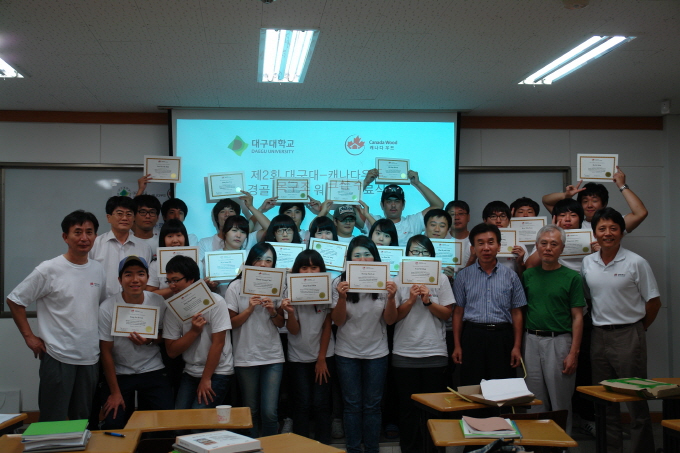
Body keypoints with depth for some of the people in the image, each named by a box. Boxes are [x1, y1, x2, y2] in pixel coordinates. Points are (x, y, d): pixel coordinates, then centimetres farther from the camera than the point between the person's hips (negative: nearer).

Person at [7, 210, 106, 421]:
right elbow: (14, 300, -3)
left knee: (84, 421, 15)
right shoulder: (48, 270, -9)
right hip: (58, 357, -5)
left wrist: (101, 337, 10)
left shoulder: (98, 270, 7)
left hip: (91, 358, 5)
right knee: (53, 422, 2)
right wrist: (29, 336, -6)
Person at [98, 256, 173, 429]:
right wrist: (115, 392, -7)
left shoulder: (158, 303, -6)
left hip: (153, 372, 1)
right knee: (113, 424, -13)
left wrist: (150, 340, -14)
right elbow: (106, 352, -7)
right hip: (120, 374, -1)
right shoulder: (107, 308, -12)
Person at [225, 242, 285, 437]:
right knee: (251, 411, 7)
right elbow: (232, 323, -2)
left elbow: (281, 324, 8)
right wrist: (250, 308, -16)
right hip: (246, 357, -1)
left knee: (269, 412, -6)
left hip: (273, 356, 1)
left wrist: (273, 311, -11)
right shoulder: (236, 286, -1)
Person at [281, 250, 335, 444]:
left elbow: (326, 326, -3)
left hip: (324, 356, 0)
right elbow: (293, 330, -10)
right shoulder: (291, 292, -9)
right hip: (299, 357, 0)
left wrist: (321, 359, -3)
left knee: (321, 404, 0)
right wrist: (289, 312, -30)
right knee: (302, 405, -1)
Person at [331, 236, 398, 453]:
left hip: (376, 353, 1)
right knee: (352, 405, 7)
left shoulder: (384, 282, -5)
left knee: (372, 405, 8)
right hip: (347, 353, 0)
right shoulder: (340, 282, -7)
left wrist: (391, 297, -21)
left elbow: (390, 320, -4)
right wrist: (342, 297, -24)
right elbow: (338, 321, -7)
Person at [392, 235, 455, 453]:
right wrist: (411, 300, -15)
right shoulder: (399, 281, 2)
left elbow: (446, 314, 1)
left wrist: (428, 301, -13)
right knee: (408, 406, 7)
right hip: (405, 354, 0)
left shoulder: (441, 280, 3)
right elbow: (394, 316, -1)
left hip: (435, 352, 0)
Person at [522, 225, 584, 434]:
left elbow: (577, 317, -4)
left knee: (561, 403, 3)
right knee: (535, 402, 10)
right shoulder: (528, 275, 8)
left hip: (559, 341, -3)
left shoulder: (571, 277, -2)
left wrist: (574, 352, -10)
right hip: (532, 340, 3)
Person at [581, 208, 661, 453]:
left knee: (636, 399, -1)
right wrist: (601, 320, 8)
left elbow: (654, 301, -2)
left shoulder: (636, 263, -7)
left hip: (628, 335, -5)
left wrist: (638, 329, 2)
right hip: (599, 336, 5)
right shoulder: (587, 263, 5)